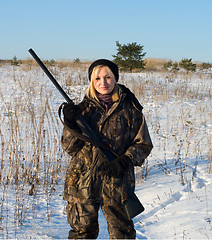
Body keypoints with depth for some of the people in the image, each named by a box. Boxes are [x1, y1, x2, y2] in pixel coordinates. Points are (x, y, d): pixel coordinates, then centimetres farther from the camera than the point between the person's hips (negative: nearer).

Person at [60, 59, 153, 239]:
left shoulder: (130, 108, 0)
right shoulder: (84, 108, 4)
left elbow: (143, 144, 5)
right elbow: (70, 147, 3)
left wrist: (126, 160, -13)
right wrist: (70, 124, -14)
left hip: (117, 183, -1)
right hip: (83, 182, 1)